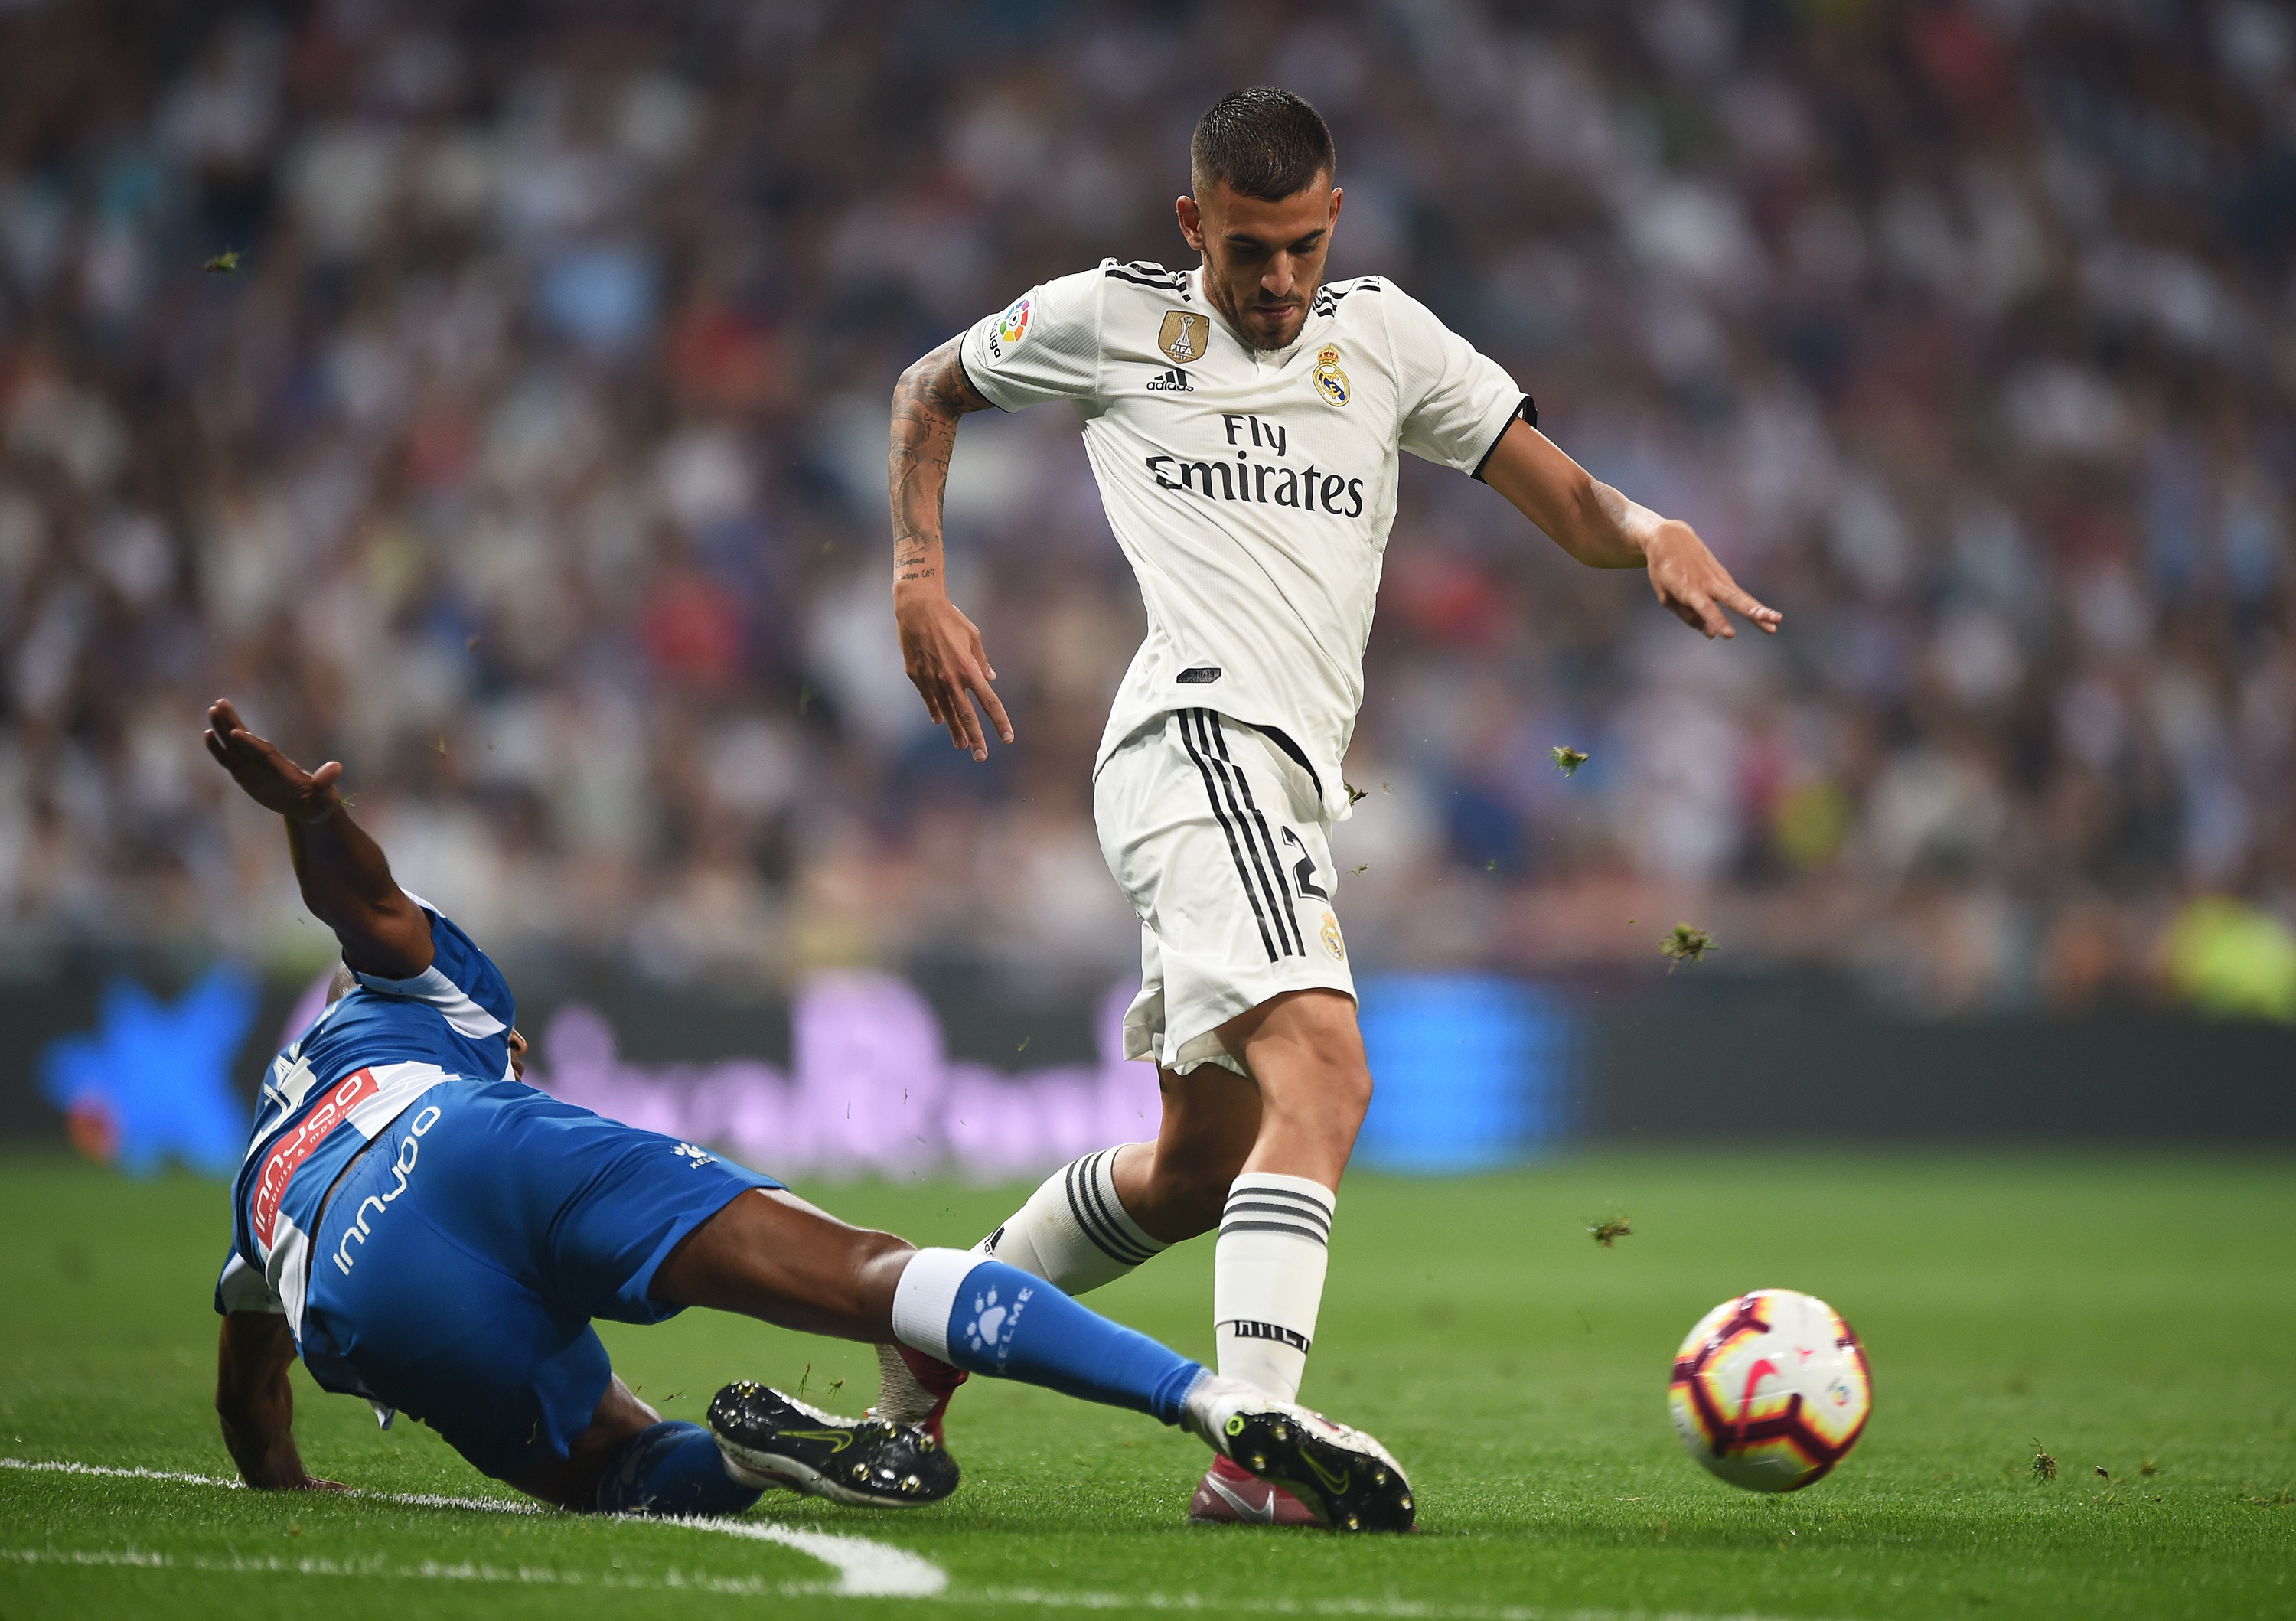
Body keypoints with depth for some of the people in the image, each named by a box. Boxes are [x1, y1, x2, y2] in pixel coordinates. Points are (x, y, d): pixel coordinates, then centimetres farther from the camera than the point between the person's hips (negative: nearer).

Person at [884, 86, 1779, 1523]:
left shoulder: (1383, 337, 16)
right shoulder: (1114, 320, 7)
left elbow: (1570, 504, 11)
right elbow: (932, 393, 23)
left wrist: (1654, 532, -11)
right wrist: (921, 584, 10)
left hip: (1293, 788, 7)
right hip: (1202, 741, -7)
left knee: (1199, 1167, 15)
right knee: (1324, 1073, -27)